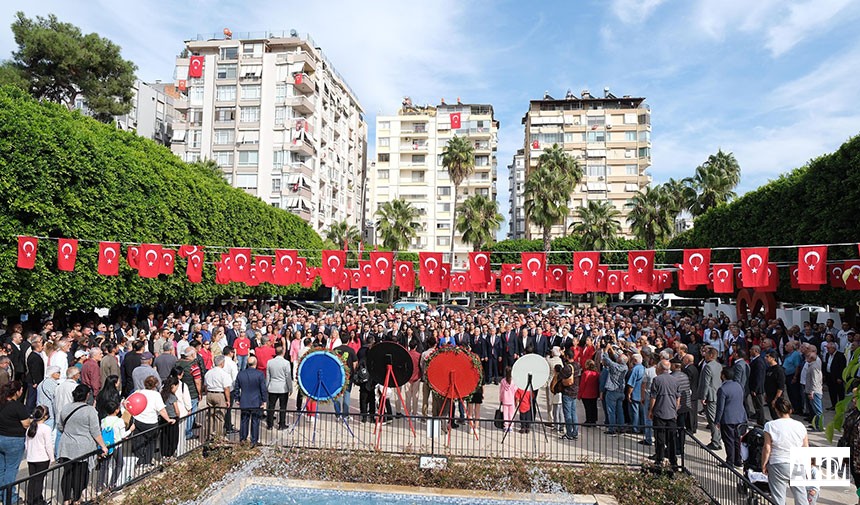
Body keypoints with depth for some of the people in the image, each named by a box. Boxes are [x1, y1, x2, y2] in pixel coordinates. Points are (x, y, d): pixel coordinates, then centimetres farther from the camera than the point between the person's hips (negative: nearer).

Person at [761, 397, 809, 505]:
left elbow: (767, 449, -10)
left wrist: (763, 465, 1)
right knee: (800, 495, 16)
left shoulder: (770, 425, -12)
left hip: (778, 466, -3)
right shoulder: (800, 425, -2)